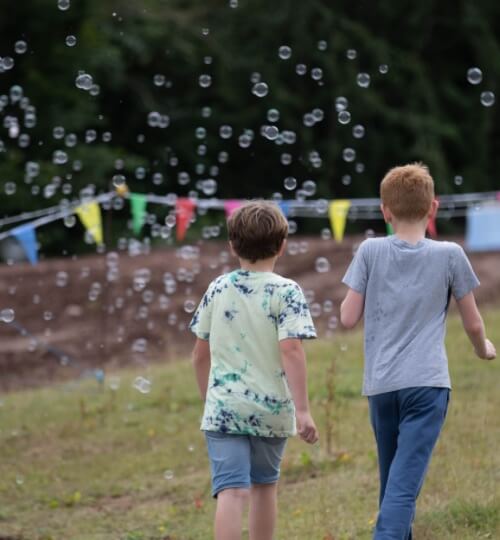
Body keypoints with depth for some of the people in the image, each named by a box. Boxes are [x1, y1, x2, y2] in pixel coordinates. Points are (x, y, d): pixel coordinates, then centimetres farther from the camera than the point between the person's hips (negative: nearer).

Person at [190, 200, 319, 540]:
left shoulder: (219, 288, 6)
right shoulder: (286, 291, -6)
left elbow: (200, 354, 12)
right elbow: (291, 350, -17)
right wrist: (303, 409, -18)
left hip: (223, 407, 1)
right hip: (271, 408, -1)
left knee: (232, 491, -9)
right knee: (265, 484, 21)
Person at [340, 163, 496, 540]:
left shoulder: (371, 252, 1)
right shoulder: (450, 255, 0)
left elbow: (348, 318, 2)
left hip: (380, 385, 3)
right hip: (427, 382, -2)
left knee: (393, 480, 20)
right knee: (405, 484, -11)